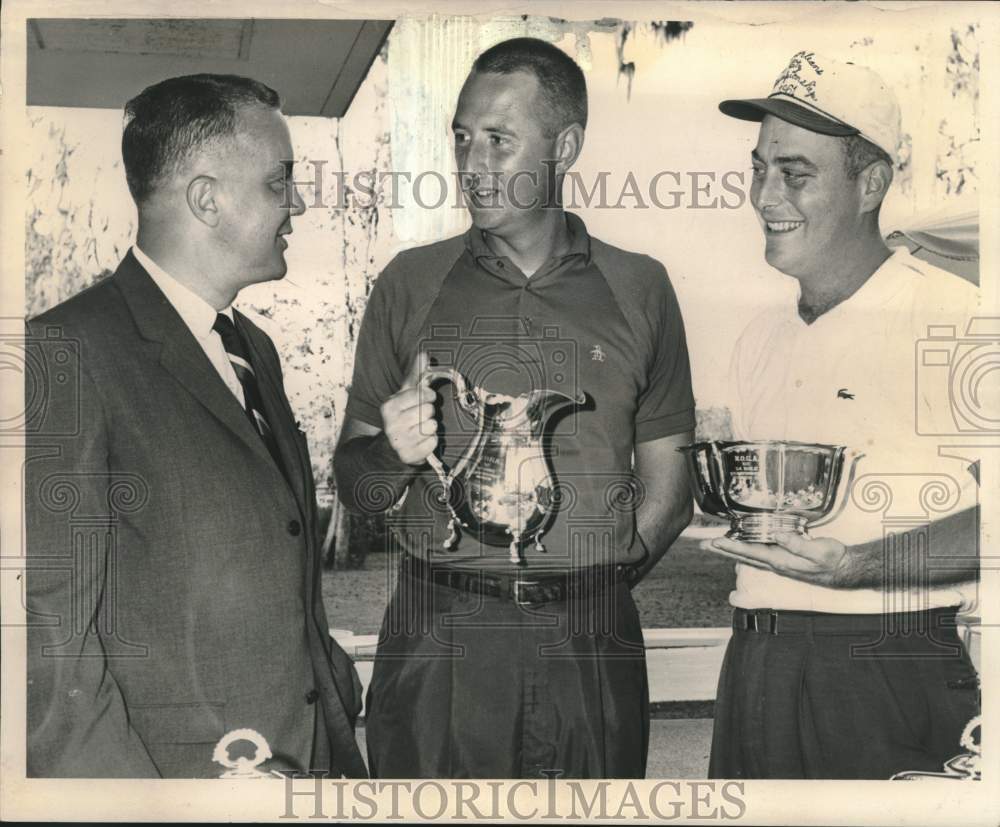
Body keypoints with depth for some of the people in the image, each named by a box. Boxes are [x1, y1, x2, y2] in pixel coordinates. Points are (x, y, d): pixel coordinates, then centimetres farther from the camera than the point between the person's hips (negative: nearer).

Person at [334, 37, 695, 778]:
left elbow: (666, 482, 9)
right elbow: (353, 482, 8)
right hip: (437, 643, 0)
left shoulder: (639, 289, 6)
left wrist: (595, 588, -2)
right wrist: (393, 452, -12)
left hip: (592, 643, 0)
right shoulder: (410, 285, 6)